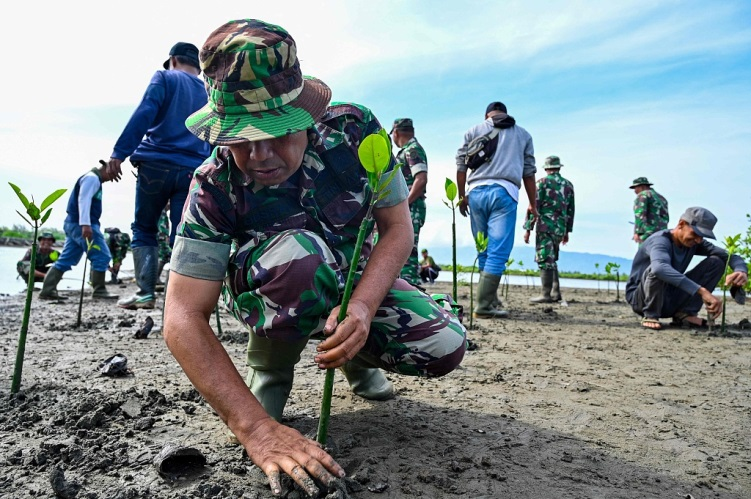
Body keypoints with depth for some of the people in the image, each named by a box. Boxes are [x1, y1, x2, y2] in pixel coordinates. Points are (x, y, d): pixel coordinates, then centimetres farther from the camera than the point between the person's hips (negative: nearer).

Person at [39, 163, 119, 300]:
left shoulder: (93, 179, 24)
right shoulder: (92, 178, -8)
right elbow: (83, 200, -20)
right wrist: (85, 224, -29)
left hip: (73, 224, 10)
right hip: (81, 225, -10)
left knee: (65, 260, 9)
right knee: (102, 257, -8)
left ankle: (47, 290, 9)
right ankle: (99, 290, -4)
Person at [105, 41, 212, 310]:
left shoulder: (164, 78, 7)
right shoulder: (209, 93, 19)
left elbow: (143, 115, -8)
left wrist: (119, 152, -12)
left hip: (156, 165, -3)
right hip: (193, 172, 3)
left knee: (144, 230, 10)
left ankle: (145, 293, 4)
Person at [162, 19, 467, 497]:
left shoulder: (354, 129, -23)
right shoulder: (216, 187, -28)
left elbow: (397, 229, -16)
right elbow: (184, 319, -31)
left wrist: (361, 308, -36)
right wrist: (257, 428, -42)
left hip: (356, 281, 3)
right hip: (266, 291, -2)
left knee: (445, 346, -19)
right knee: (300, 253, -39)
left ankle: (354, 354, 14)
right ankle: (270, 367, -8)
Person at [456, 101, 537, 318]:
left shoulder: (474, 131, 18)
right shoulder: (523, 134, 19)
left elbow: (461, 165, 11)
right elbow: (529, 172, 16)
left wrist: (462, 196, 17)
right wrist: (532, 203, 20)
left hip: (476, 192, 2)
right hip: (504, 192, -2)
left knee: (484, 251, 12)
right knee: (498, 252, -6)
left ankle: (490, 299, 16)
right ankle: (483, 305, -13)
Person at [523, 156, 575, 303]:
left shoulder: (542, 182, -3)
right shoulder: (568, 185, 13)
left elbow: (534, 206, -8)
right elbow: (571, 210, 16)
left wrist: (528, 228, -6)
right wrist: (567, 231, 21)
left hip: (545, 227, -6)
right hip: (560, 229, 6)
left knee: (545, 260, -5)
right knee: (552, 260, 16)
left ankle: (546, 295, -5)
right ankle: (555, 292, 15)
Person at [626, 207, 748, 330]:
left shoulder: (694, 243, 0)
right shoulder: (660, 240, -23)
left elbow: (729, 255, -5)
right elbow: (660, 268, -46)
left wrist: (741, 271, -29)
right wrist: (702, 291, -51)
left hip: (671, 300, 7)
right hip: (641, 299, -6)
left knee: (716, 262, -5)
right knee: (657, 269, -38)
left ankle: (685, 313, -6)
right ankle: (650, 316, -16)